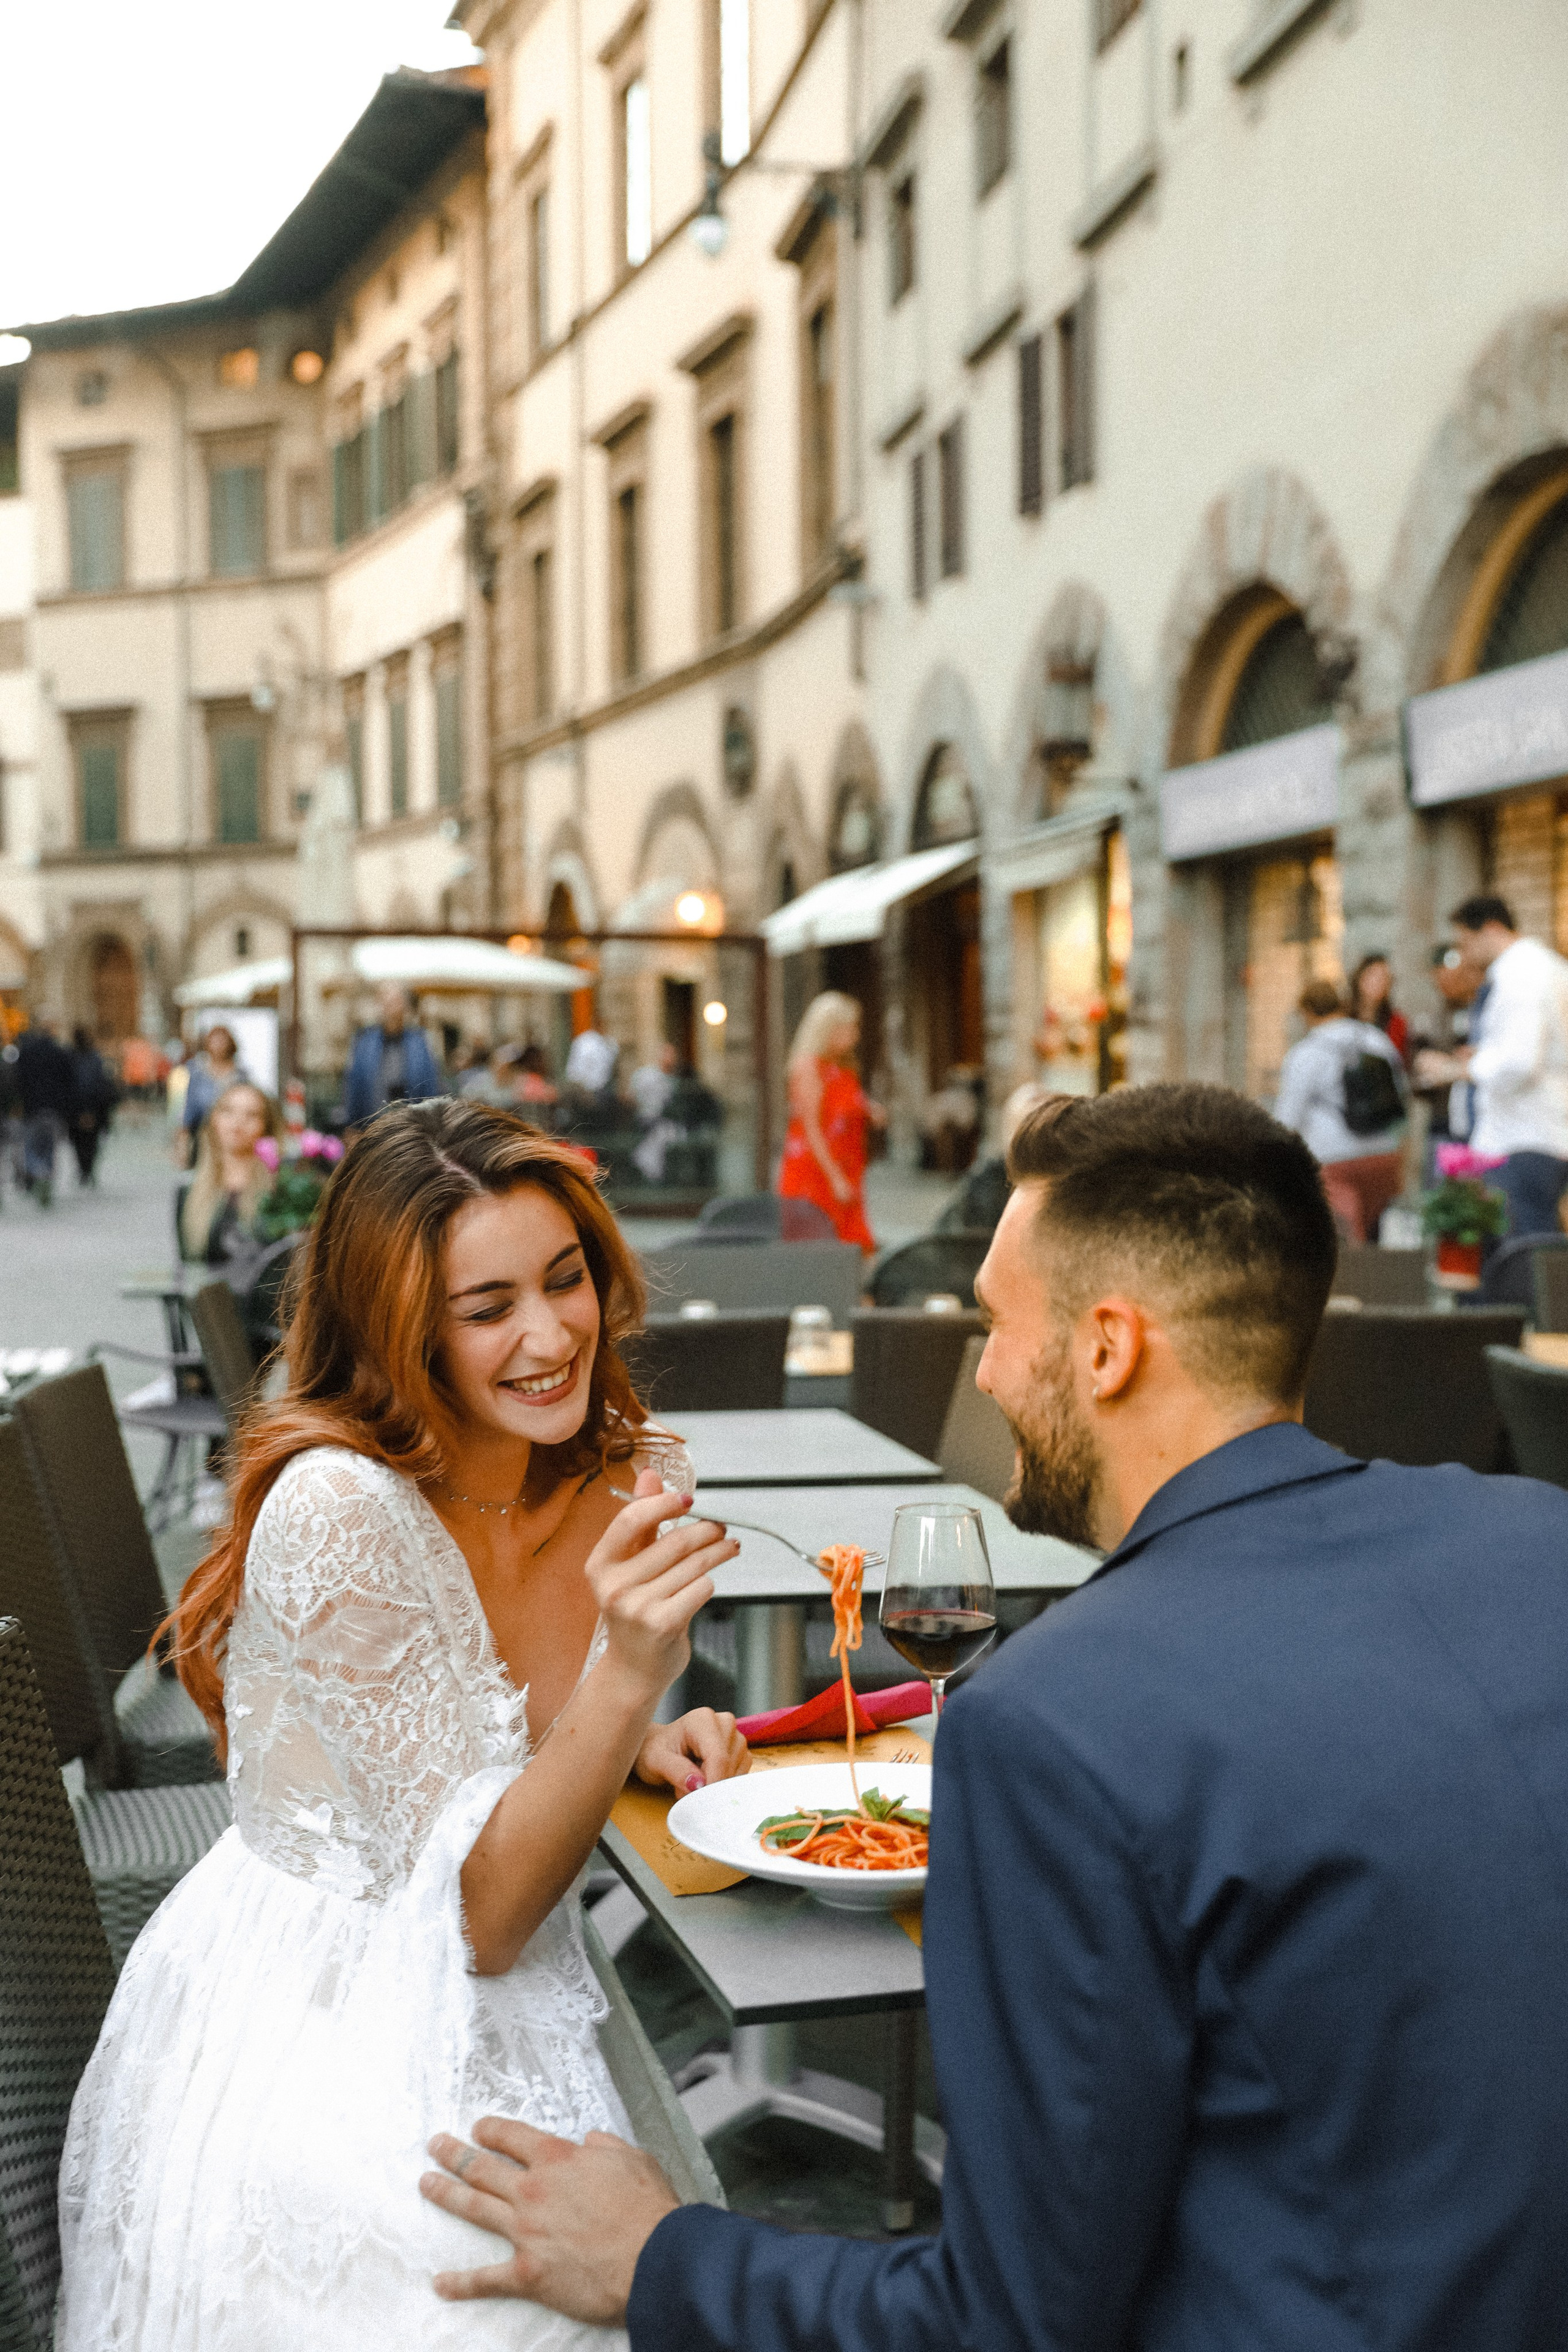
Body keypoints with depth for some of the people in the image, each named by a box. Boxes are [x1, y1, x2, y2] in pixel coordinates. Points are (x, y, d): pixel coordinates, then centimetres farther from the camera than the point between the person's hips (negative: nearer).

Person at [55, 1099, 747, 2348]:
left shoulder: (594, 1479, -2)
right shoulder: (338, 1512, -24)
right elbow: (482, 1914, -22)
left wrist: (641, 1740, -4)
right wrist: (627, 1672, -36)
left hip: (491, 2021, 6)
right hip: (314, 2050, -6)